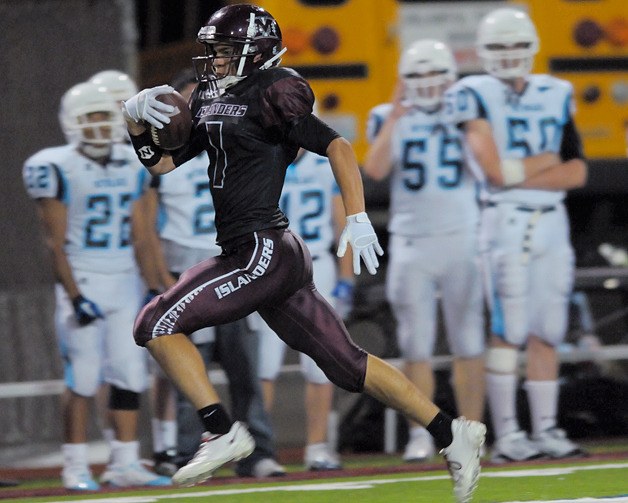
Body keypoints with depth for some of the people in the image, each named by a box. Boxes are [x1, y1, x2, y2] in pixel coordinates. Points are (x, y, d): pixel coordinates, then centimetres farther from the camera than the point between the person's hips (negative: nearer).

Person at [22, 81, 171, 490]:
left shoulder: (130, 166, 9)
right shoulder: (59, 169, -8)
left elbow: (139, 237, 14)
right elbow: (57, 242, -10)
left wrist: (155, 288, 10)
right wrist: (75, 296, -15)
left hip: (125, 284, 6)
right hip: (84, 283, -5)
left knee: (130, 375, 3)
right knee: (84, 379, -6)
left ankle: (125, 463, 8)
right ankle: (76, 467, 1)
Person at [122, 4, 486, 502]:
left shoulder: (269, 97, -9)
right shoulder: (210, 104, 17)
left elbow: (337, 147, -16)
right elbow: (161, 163, 23)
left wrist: (358, 219, -24)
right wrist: (136, 117, 5)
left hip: (264, 252, -9)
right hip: (263, 256, 9)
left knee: (158, 323, -8)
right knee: (347, 365, 10)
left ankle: (223, 432, -6)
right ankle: (452, 434, 13)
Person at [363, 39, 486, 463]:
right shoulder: (391, 119, 5)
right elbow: (375, 170, -10)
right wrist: (394, 119, -14)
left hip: (462, 239, 0)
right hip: (411, 243, 0)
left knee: (468, 344, -1)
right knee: (417, 346, 0)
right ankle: (420, 435, 6)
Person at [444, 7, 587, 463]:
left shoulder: (555, 96, 12)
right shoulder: (477, 96, -3)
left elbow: (576, 173, 3)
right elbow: (494, 170, -15)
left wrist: (520, 174, -8)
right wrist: (547, 160, -5)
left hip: (552, 222, 5)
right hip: (505, 221, -5)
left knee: (546, 334, 6)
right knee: (508, 333, -8)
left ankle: (546, 429, 10)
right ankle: (507, 436, -6)